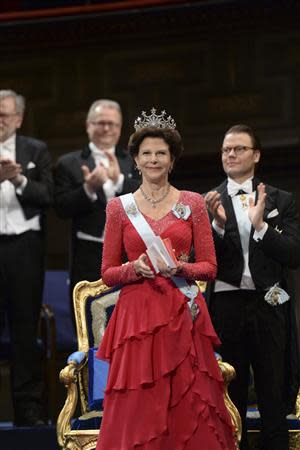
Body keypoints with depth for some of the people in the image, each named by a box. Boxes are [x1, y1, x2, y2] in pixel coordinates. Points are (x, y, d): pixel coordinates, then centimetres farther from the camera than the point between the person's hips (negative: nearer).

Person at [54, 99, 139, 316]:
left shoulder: (133, 162, 11)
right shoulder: (69, 163, 6)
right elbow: (62, 208, -3)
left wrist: (119, 179, -16)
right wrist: (88, 189, -18)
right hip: (88, 255, -1)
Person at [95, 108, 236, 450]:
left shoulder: (193, 203, 7)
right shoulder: (119, 207, 7)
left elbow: (209, 266, 7)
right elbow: (108, 273, 8)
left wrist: (181, 268, -12)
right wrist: (136, 269, -12)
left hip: (182, 317, 0)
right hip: (137, 315, 0)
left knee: (188, 409, -2)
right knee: (137, 413, -4)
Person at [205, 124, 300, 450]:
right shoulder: (208, 203, 5)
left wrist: (260, 226, -15)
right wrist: (218, 225, -18)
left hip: (269, 306, 0)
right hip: (226, 306, 0)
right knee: (230, 397, 8)